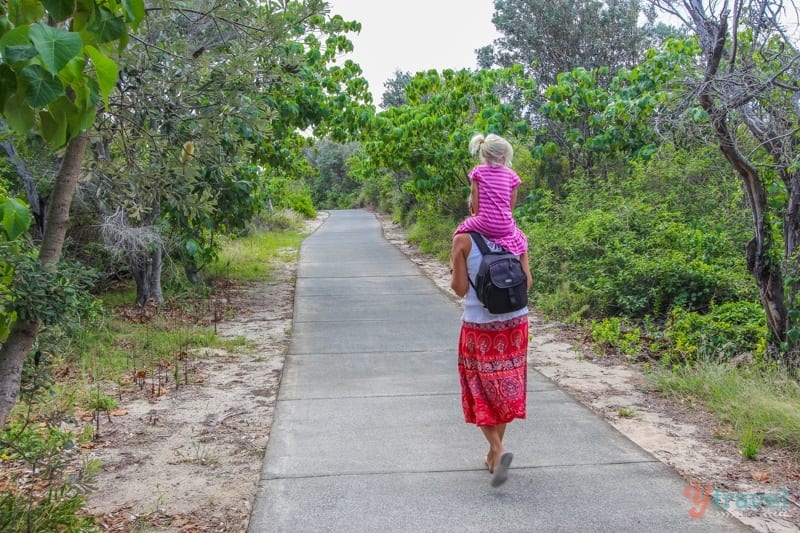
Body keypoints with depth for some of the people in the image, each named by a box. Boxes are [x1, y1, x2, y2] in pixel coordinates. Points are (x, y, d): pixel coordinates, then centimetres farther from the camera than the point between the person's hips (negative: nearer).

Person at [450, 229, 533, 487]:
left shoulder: (463, 239, -9)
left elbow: (460, 288, -7)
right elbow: (526, 283, -3)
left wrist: (453, 269, 11)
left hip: (478, 325, -3)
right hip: (515, 323, 3)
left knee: (481, 391, 10)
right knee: (506, 389, 15)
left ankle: (498, 449, -9)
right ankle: (494, 454, 25)